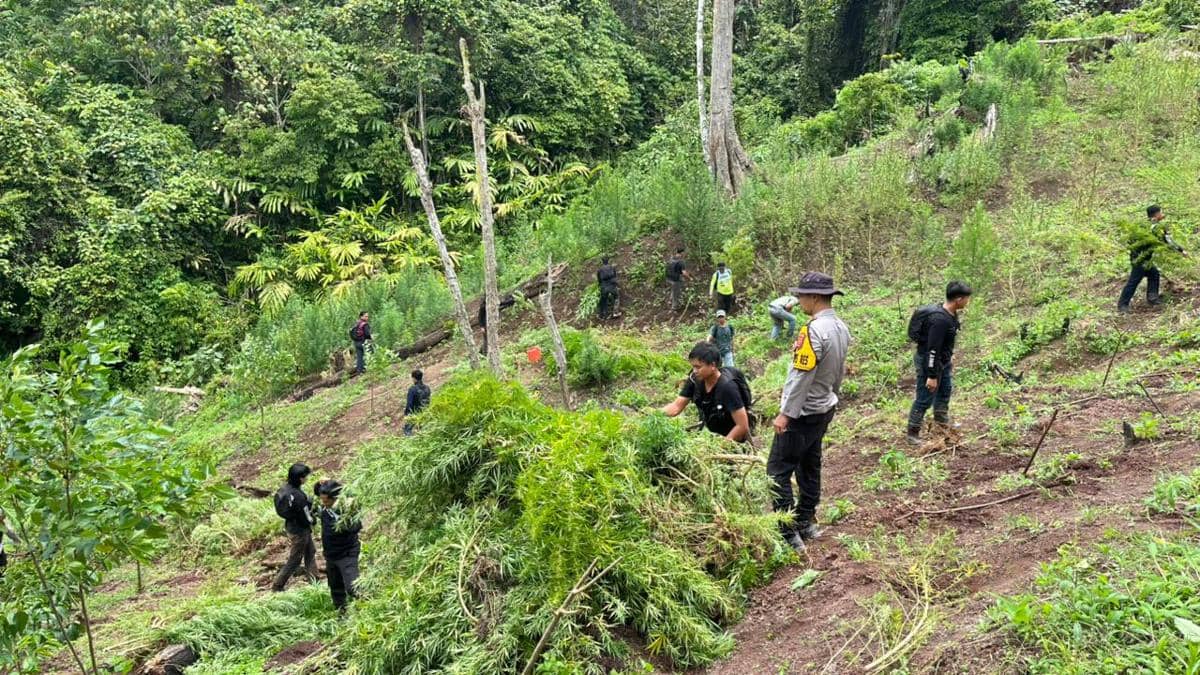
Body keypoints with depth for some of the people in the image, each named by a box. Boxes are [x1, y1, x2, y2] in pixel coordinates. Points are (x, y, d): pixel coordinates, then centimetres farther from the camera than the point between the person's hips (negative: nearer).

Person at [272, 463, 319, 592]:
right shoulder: (297, 495, -32)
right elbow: (306, 517, -25)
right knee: (294, 560, 8)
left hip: (291, 526, 9)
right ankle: (277, 586, 20)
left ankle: (314, 581, 33)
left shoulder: (285, 488, -4)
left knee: (310, 552, 22)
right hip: (299, 530, -9)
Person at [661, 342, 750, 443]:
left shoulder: (727, 386, -28)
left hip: (731, 439, -6)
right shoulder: (695, 379, -11)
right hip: (710, 433, 6)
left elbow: (742, 426, -26)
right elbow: (676, 407, -6)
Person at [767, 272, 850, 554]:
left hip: (802, 413, -9)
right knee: (809, 466, 18)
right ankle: (806, 523, 28)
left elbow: (801, 376, -24)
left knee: (778, 470, -3)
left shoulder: (814, 331, -25)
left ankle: (789, 534, -4)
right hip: (824, 409, 9)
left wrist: (785, 413, -19)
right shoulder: (841, 328, 4)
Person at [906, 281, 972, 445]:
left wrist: (950, 355, 26)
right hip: (928, 361, -10)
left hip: (942, 359, 10)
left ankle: (942, 423, 46)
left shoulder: (951, 314, -2)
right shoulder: (940, 320, -32)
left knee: (945, 390, 26)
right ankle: (913, 433, 12)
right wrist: (931, 376, -27)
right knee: (925, 399, -1)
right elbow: (932, 349, -30)